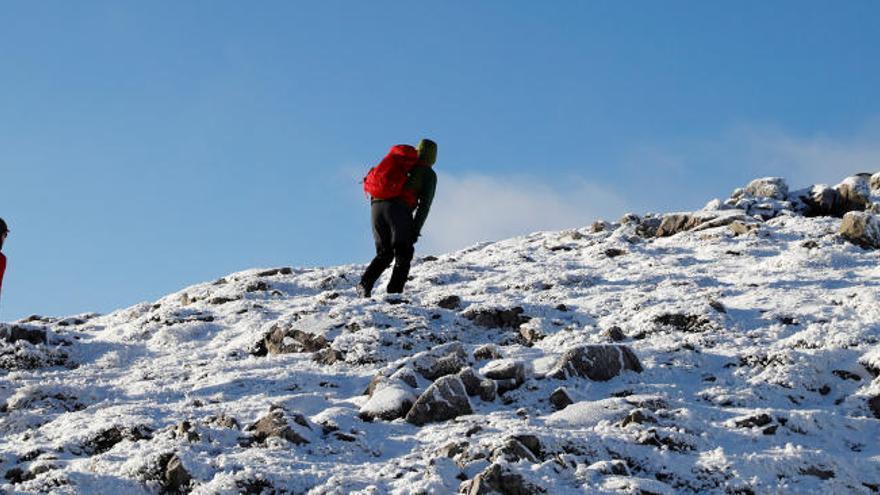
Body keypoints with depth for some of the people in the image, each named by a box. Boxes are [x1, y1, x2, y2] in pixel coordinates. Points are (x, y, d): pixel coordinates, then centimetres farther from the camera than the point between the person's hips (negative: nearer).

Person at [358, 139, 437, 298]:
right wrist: (416, 230, 0)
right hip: (398, 210, -5)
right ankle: (394, 293, -11)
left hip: (377, 205, 5)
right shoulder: (428, 174, 13)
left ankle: (364, 285, -1)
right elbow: (424, 204, 2)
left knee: (384, 253, 18)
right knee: (403, 255, 5)